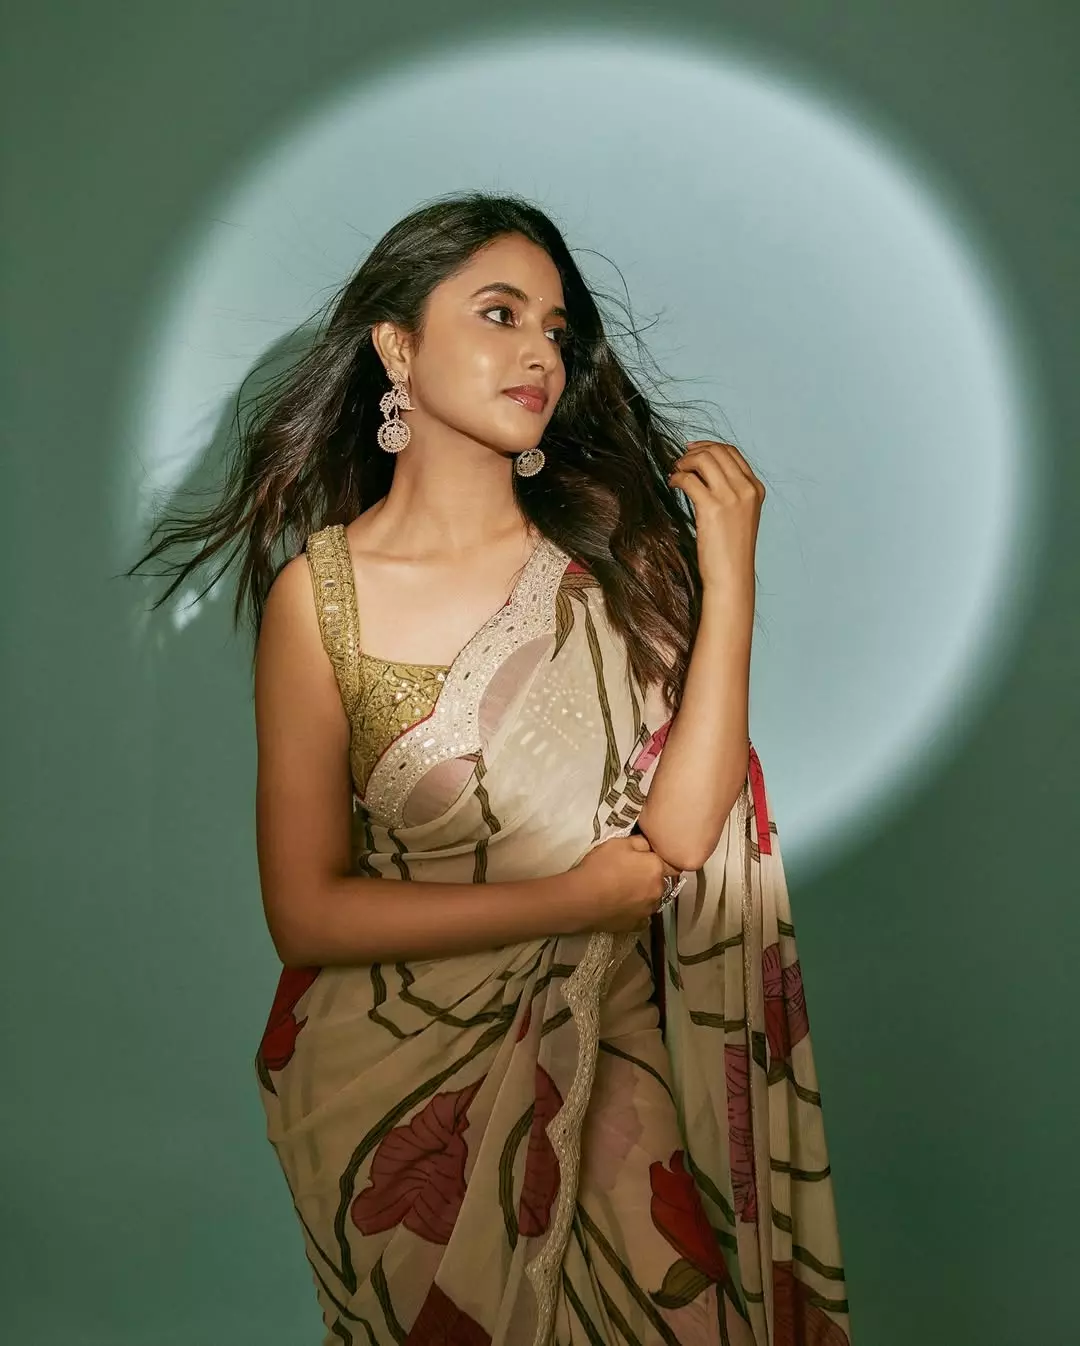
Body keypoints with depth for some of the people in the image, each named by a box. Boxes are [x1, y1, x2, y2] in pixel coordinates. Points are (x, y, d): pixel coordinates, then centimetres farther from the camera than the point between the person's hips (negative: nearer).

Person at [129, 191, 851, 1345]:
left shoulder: (608, 547, -4)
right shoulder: (321, 593, -10)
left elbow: (680, 830, -14)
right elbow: (305, 913, -8)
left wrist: (730, 572, -18)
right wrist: (565, 904, -13)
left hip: (602, 1054, 2)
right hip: (403, 1072, -1)